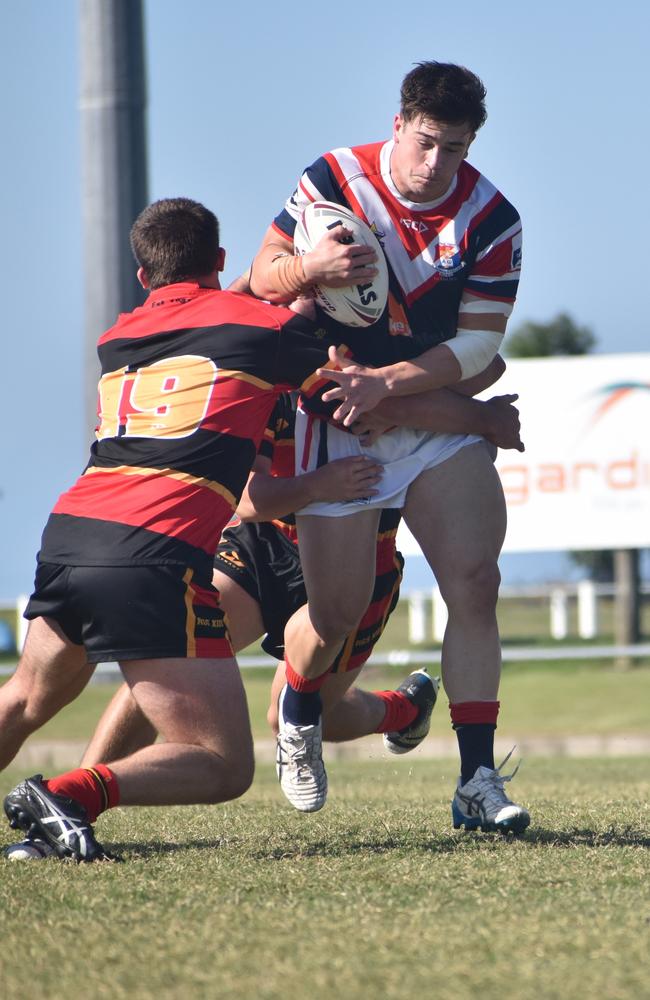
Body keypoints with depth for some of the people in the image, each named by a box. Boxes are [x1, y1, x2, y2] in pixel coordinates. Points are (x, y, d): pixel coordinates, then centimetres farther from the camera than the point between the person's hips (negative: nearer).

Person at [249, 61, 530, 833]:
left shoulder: (491, 220, -9)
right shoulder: (332, 180, -9)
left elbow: (479, 342, -10)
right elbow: (262, 280, -4)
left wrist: (388, 381, -23)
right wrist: (309, 268, -27)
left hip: (440, 419, 1)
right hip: (338, 423, -1)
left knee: (475, 582, -14)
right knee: (337, 612, -2)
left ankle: (478, 781, -9)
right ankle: (296, 717, 33)